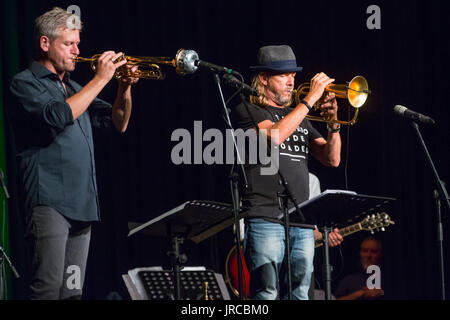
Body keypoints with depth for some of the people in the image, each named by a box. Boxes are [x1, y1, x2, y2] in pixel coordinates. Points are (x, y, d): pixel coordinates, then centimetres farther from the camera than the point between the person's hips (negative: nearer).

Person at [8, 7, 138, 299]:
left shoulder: (73, 88, 23)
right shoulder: (26, 84, -1)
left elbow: (118, 123, 21)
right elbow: (59, 116, -19)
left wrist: (125, 88, 3)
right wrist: (100, 79, -15)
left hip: (82, 204, 8)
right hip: (49, 200, -8)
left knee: (72, 290, 5)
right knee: (49, 287, -16)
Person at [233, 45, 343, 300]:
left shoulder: (299, 117, 22)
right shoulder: (248, 111, 3)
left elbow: (332, 159, 16)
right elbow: (275, 135, -18)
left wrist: (333, 124, -1)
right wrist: (310, 99, -14)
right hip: (266, 220, -6)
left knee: (299, 294, 3)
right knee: (267, 294, -13)